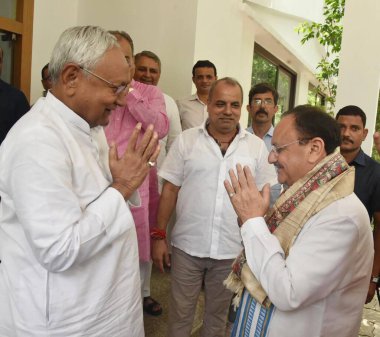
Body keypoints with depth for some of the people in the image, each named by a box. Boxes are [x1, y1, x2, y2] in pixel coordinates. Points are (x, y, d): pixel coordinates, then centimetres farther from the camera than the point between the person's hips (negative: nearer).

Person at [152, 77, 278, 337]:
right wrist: (159, 236, -4)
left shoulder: (257, 146, -1)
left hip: (233, 249, 1)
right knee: (180, 312, 15)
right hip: (187, 246, -1)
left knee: (218, 312, 20)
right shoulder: (186, 140, -3)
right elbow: (170, 190, -1)